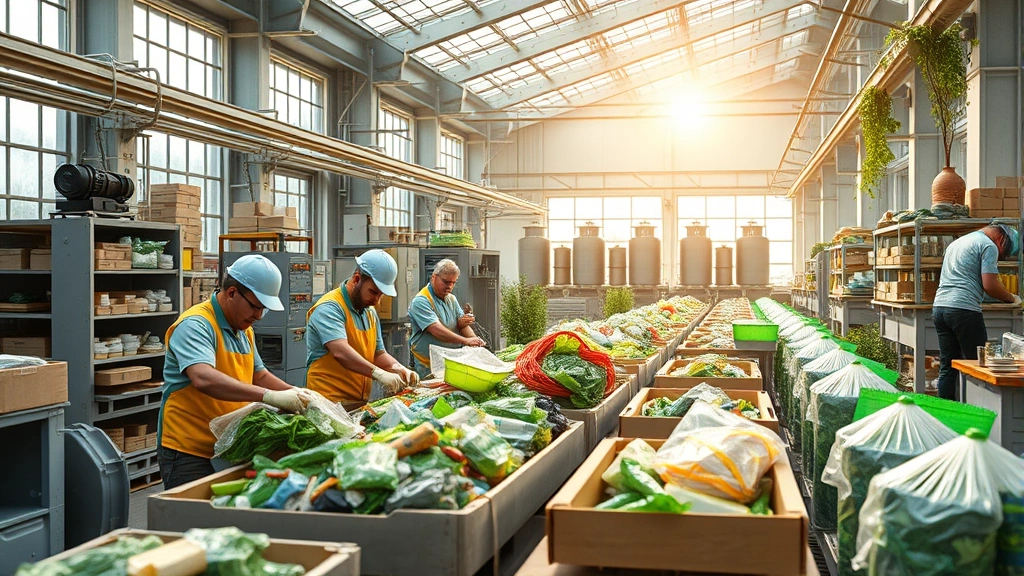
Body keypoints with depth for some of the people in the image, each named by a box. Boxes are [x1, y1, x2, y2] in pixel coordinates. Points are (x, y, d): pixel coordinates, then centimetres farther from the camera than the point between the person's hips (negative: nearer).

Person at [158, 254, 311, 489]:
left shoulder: (244, 330, 13)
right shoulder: (195, 325, -17)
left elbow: (260, 376, 21)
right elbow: (204, 379, -33)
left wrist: (295, 393, 2)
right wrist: (270, 396, -39)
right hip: (188, 453, -8)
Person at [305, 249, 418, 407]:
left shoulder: (370, 312, 16)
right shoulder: (329, 308, -11)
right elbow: (340, 352, -25)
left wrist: (399, 369, 1)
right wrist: (379, 373, -34)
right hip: (331, 402, -8)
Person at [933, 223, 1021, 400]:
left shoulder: (956, 243, 26)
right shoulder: (989, 246, -1)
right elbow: (990, 285, -10)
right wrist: (1011, 298, 5)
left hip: (939, 306, 8)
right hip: (964, 308, -8)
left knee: (947, 367, 9)